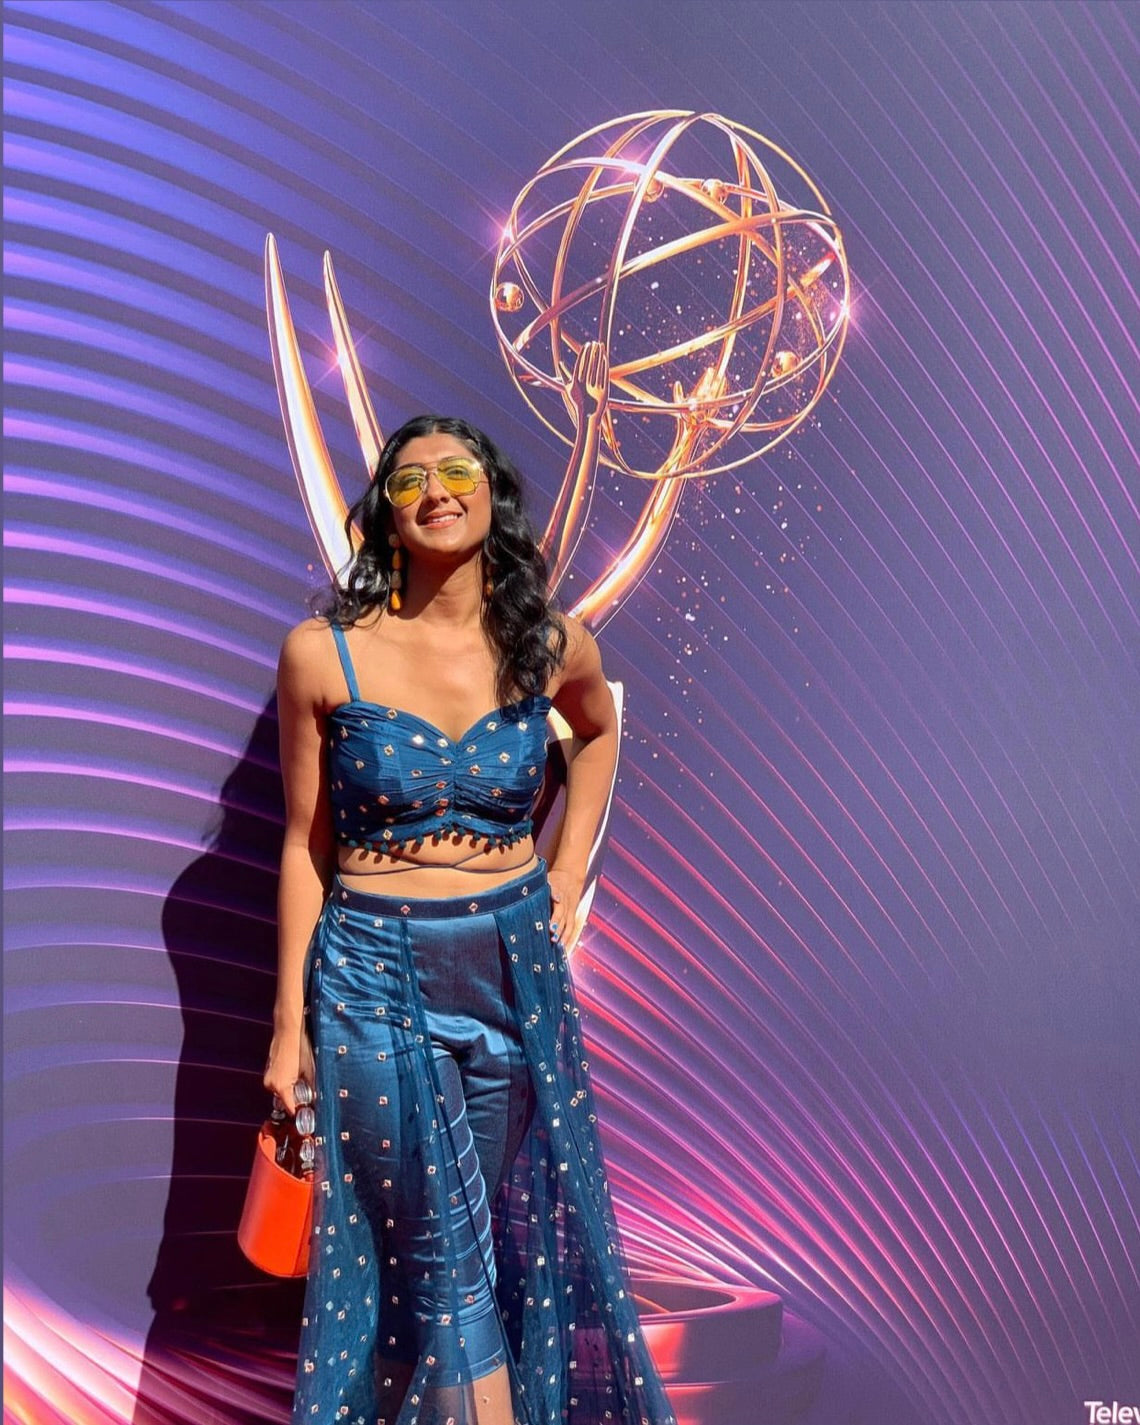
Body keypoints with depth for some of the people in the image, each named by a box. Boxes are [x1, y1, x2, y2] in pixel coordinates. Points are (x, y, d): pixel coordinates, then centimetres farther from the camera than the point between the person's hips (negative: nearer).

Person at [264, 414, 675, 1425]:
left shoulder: (551, 645, -4)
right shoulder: (323, 653, -9)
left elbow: (599, 732, 18)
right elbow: (306, 847, -2)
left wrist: (566, 879, 9)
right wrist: (291, 1023, 1)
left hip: (516, 966, 3)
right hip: (376, 978, -2)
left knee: (504, 1225, 17)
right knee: (444, 1255, 5)